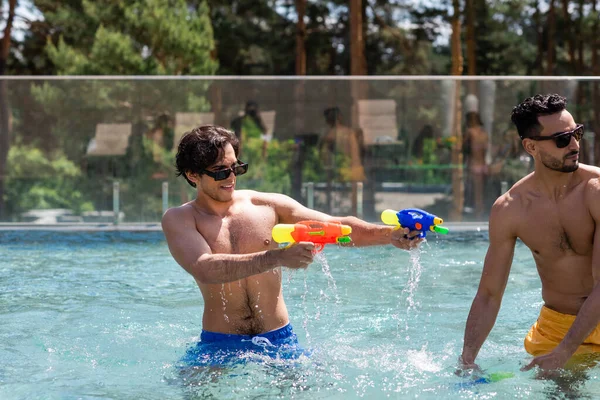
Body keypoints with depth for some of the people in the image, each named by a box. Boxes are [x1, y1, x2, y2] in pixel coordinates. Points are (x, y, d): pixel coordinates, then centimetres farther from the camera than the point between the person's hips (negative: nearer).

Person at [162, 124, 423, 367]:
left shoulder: (269, 206, 5)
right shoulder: (179, 219, -3)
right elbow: (204, 269, -22)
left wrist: (388, 235, -17)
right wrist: (277, 258, -33)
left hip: (280, 339, 2)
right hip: (220, 346, -2)